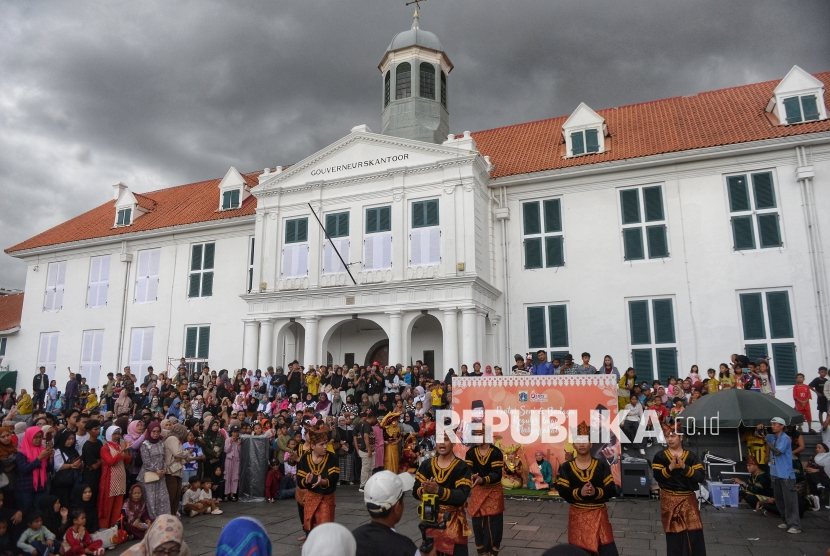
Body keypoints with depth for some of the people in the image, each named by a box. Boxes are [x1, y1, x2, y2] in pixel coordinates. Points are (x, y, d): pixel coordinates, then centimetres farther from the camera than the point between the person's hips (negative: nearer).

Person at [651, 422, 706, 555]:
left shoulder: (691, 456, 1)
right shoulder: (660, 456, -2)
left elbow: (701, 477, -10)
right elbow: (657, 476, -13)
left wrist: (684, 467, -22)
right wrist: (670, 467, -25)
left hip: (688, 500, 1)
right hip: (669, 501, -1)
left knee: (694, 535, -1)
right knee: (673, 535, 5)